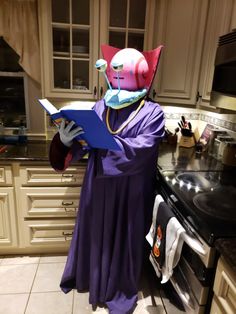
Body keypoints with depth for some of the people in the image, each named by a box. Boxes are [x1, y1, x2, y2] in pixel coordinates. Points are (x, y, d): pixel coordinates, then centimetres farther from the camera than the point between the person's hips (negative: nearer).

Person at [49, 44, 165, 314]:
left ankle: (121, 290, 41)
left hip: (129, 193, -3)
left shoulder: (152, 112, -10)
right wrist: (66, 140, -22)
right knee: (94, 233, 21)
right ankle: (91, 276, 49)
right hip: (97, 188, 4)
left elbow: (140, 150, -23)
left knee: (123, 239, 14)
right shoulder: (102, 106, 2)